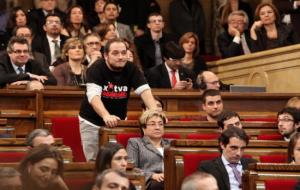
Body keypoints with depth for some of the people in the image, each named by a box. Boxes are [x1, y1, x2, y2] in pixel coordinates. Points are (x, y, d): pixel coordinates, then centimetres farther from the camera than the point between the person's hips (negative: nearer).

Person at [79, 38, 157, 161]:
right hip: (92, 122, -3)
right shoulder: (96, 69, -20)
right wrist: (106, 116, -50)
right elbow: (93, 96, -33)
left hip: (118, 121, 3)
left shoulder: (132, 69, -8)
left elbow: (145, 91, -17)